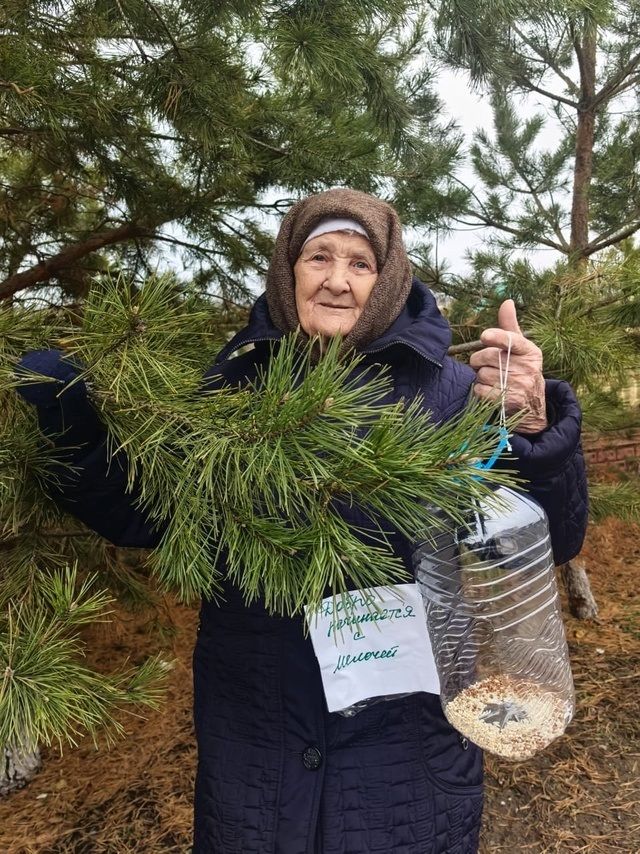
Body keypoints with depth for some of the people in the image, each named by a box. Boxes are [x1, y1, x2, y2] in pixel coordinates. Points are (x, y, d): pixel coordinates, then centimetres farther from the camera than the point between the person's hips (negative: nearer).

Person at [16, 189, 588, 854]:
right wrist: (66, 423, -11)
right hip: (253, 728, 2)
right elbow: (142, 517, 3)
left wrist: (531, 423, -31)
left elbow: (552, 543, -13)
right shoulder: (234, 383, -4)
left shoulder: (444, 388, -10)